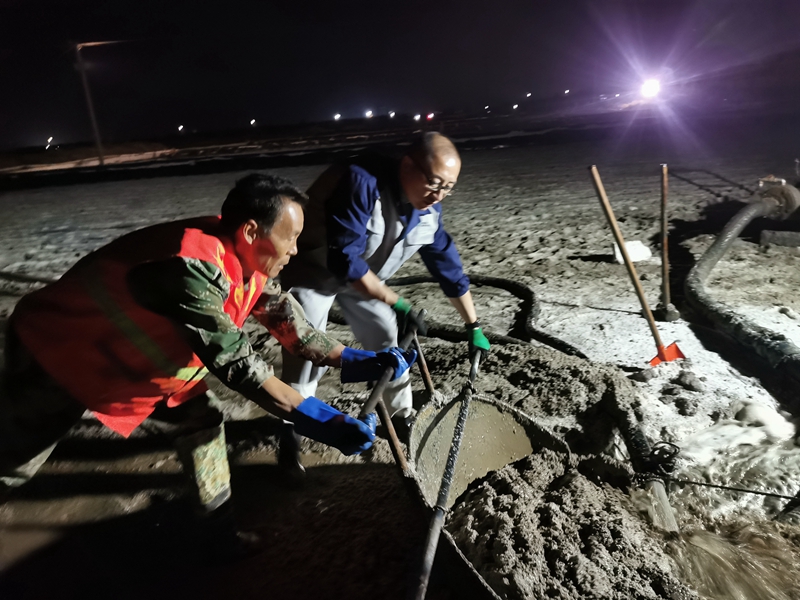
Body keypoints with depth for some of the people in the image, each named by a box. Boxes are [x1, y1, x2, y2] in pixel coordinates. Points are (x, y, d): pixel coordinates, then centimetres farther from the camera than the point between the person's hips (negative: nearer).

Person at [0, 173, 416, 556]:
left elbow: (287, 319, -6)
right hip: (59, 352, -7)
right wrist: (316, 419, -35)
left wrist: (354, 361, -10)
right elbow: (236, 362, -38)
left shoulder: (243, 257, -13)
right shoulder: (192, 268, -40)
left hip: (137, 350, 8)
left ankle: (219, 521, 22)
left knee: (202, 418, 5)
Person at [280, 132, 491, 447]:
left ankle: (403, 416, 26)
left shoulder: (428, 211, -12)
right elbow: (343, 258, -38)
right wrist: (396, 303, -34)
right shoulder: (361, 183, -36)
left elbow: (448, 265, -3)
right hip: (311, 272, -6)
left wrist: (474, 326, 2)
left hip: (361, 275, 7)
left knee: (387, 337, 7)